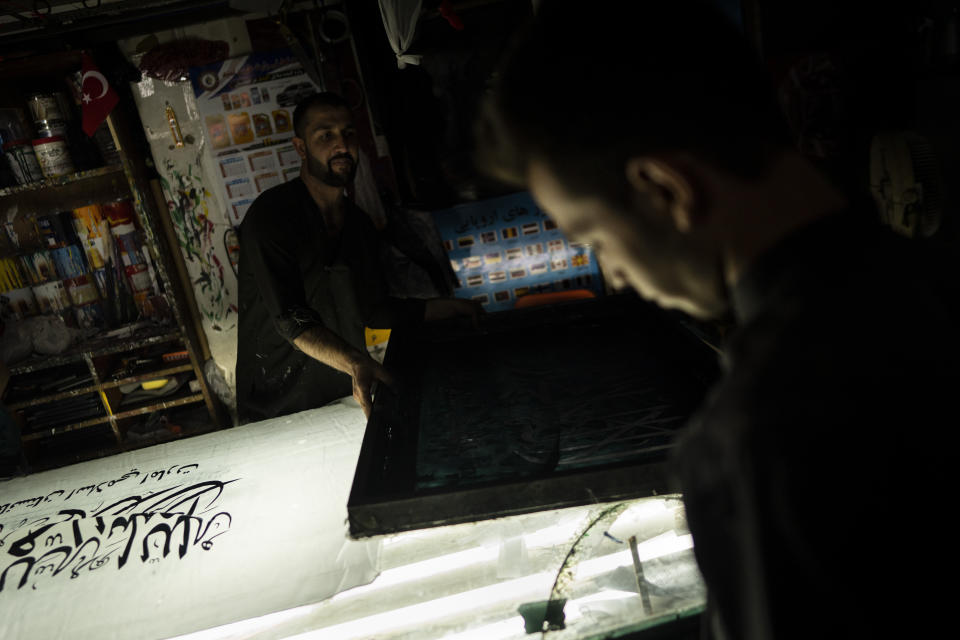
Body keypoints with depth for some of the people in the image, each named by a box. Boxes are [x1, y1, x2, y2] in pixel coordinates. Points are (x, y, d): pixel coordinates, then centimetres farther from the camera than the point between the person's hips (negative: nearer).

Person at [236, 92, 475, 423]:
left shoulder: (360, 223, 11)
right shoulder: (270, 214, -12)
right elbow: (290, 320, -22)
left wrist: (452, 307, 11)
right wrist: (354, 364, -37)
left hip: (347, 396, 7)